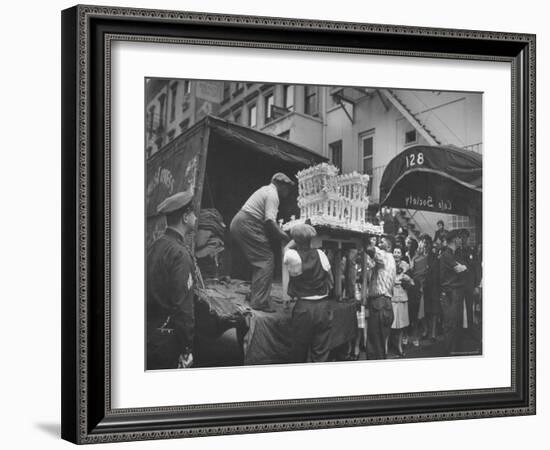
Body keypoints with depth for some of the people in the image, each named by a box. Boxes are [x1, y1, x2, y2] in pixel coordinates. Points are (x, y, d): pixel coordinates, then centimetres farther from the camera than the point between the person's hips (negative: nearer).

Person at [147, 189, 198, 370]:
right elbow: (183, 305, -20)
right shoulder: (180, 254, -18)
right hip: (168, 340, -8)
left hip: (150, 333, 8)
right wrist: (187, 349, -16)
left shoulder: (156, 246, 7)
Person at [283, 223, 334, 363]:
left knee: (299, 351, 11)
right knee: (320, 353, 6)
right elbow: (331, 281, 7)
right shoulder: (320, 254, -2)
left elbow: (286, 248, 14)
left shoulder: (292, 256, -11)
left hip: (303, 308, -2)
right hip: (323, 306, 2)